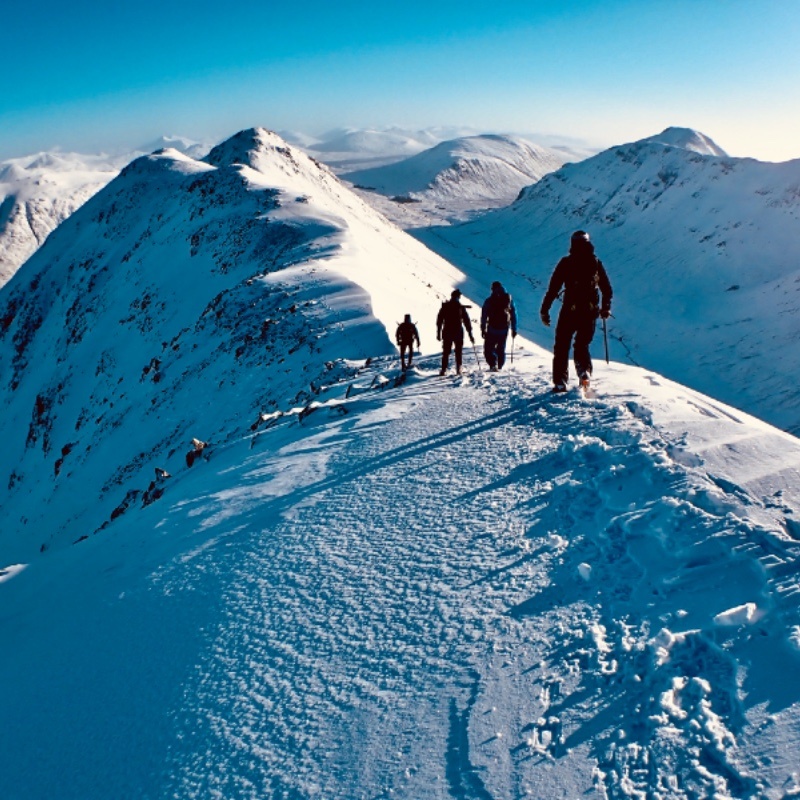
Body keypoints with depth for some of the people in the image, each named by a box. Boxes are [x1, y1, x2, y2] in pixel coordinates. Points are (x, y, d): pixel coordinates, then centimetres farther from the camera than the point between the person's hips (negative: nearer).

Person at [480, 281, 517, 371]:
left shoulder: (489, 300, -3)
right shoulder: (509, 299, 7)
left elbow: (484, 316, -5)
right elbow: (514, 315, 9)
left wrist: (483, 329, 0)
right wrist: (514, 329, 14)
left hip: (492, 329, -3)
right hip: (504, 329, 3)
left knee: (489, 349, 2)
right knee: (501, 349, 16)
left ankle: (493, 364, -20)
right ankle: (499, 367, 16)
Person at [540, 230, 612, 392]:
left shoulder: (566, 263, -3)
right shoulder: (596, 263, 6)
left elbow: (553, 288, -6)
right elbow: (607, 289, 11)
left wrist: (544, 310, 1)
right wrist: (606, 308, 25)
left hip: (570, 312, -3)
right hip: (591, 312, 3)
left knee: (562, 346, 9)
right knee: (582, 345, 18)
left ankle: (560, 382, 3)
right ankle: (584, 372, -9)